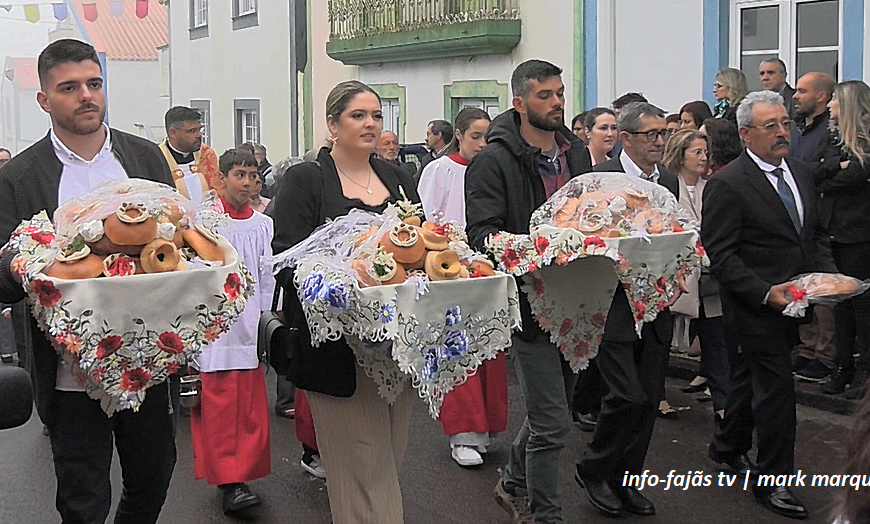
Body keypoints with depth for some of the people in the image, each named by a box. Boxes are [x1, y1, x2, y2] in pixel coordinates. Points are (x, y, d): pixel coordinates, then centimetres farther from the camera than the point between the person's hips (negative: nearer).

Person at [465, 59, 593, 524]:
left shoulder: (576, 153, 14)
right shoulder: (494, 161, -9)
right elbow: (483, 232, -16)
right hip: (529, 301, -7)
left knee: (550, 408, 20)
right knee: (552, 422, -4)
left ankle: (514, 484, 42)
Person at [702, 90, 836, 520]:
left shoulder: (801, 173, 9)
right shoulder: (727, 185, -15)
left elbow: (816, 233, 17)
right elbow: (720, 256, -17)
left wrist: (828, 274, -1)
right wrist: (765, 293, -23)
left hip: (790, 302, 7)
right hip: (753, 306, -7)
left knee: (751, 379, 21)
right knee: (775, 388, -4)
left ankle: (727, 448, 41)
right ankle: (773, 480, 11)